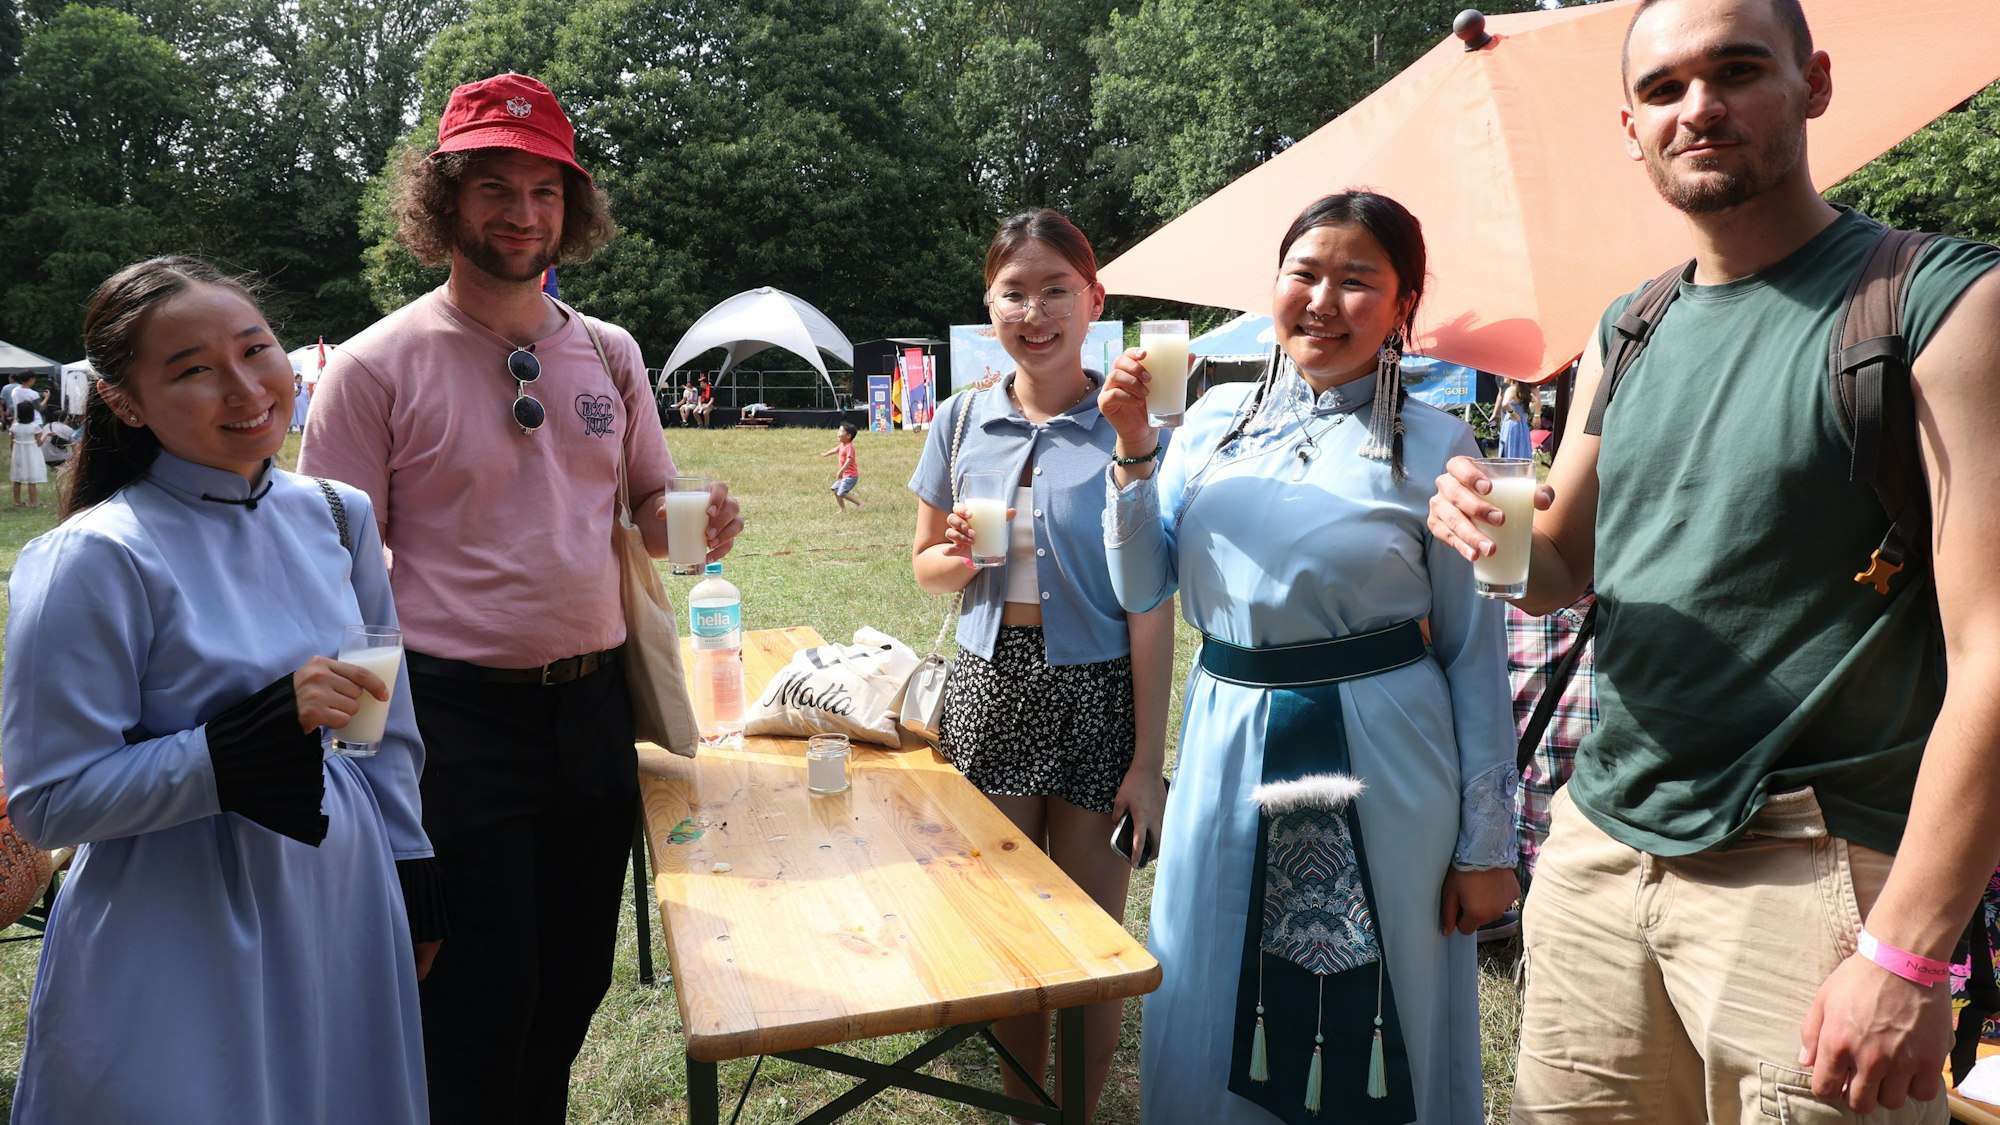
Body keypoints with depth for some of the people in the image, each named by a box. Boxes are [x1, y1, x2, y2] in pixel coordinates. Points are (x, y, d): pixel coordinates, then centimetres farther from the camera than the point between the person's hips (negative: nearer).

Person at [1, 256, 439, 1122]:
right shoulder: (96, 560, -17)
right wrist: (261, 731, -26)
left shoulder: (337, 517, 1)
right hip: (186, 959, -5)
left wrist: (414, 886, 13)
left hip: (346, 915, 6)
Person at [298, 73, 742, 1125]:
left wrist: (699, 523, -8)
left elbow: (649, 510, 16)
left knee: (575, 982, 18)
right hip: (458, 715, -5)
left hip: (593, 705, 5)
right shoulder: (378, 364, -7)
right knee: (482, 1001, 3)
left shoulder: (608, 352, 7)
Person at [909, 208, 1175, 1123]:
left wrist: (1148, 759, -12)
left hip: (1096, 696, -3)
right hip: (989, 688, 3)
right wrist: (959, 555, -11)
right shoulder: (962, 419, 3)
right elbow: (926, 565, 13)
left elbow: (1150, 605, -9)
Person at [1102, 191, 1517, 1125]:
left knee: (1375, 1036, 11)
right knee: (1209, 1022, 16)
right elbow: (1140, 590, 4)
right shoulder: (1218, 417, 4)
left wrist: (1486, 845, -4)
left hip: (1377, 763, -3)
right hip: (1228, 745, 4)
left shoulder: (1434, 445, -6)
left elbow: (1475, 653, -3)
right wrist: (1133, 449, -7)